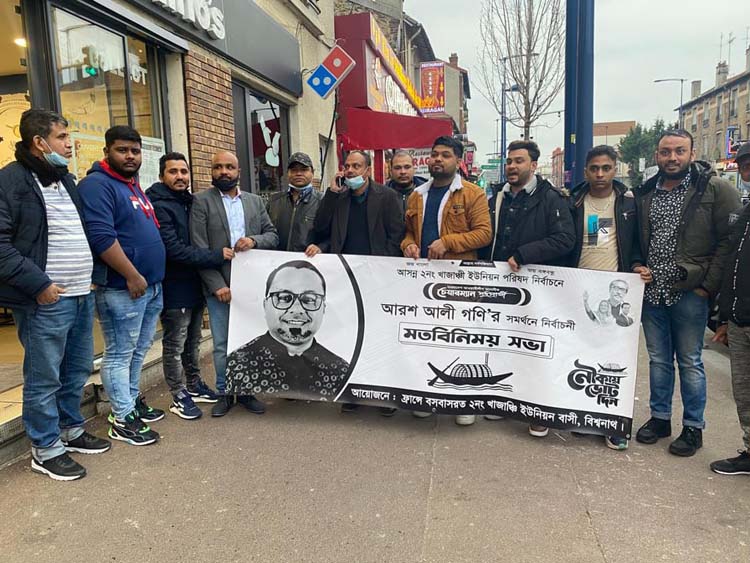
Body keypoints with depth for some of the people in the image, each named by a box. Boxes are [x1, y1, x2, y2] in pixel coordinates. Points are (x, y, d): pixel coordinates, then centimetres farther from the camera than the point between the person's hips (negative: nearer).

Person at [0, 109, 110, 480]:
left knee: (78, 371, 18)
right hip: (46, 300, -8)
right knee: (44, 379, 3)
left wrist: (95, 274, 14)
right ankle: (46, 450, 18)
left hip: (82, 296, 8)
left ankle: (71, 429, 35)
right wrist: (38, 284, -19)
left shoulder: (65, 179, 17)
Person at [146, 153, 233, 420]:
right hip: (174, 289, -8)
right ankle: (179, 397, 19)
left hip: (195, 285, 8)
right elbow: (175, 250, -23)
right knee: (174, 345, 6)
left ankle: (194, 386, 34)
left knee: (193, 341, 19)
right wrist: (217, 255, -22)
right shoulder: (159, 207, -15)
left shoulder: (191, 202, 9)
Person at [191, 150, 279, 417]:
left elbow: (273, 236, 10)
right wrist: (217, 285, -13)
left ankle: (247, 391, 24)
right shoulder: (201, 201, 0)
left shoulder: (255, 201, 12)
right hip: (220, 287, -3)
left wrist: (254, 240, -12)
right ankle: (224, 393, 21)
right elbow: (199, 249, -6)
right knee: (222, 344, 5)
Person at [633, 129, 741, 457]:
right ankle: (660, 418, 29)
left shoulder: (716, 190, -5)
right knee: (658, 359, 14)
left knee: (690, 362, 6)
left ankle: (693, 427, 21)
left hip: (689, 293, -4)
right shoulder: (644, 194, 8)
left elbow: (729, 241, -9)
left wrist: (708, 285, -13)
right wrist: (636, 267, 1)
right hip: (651, 292, 4)